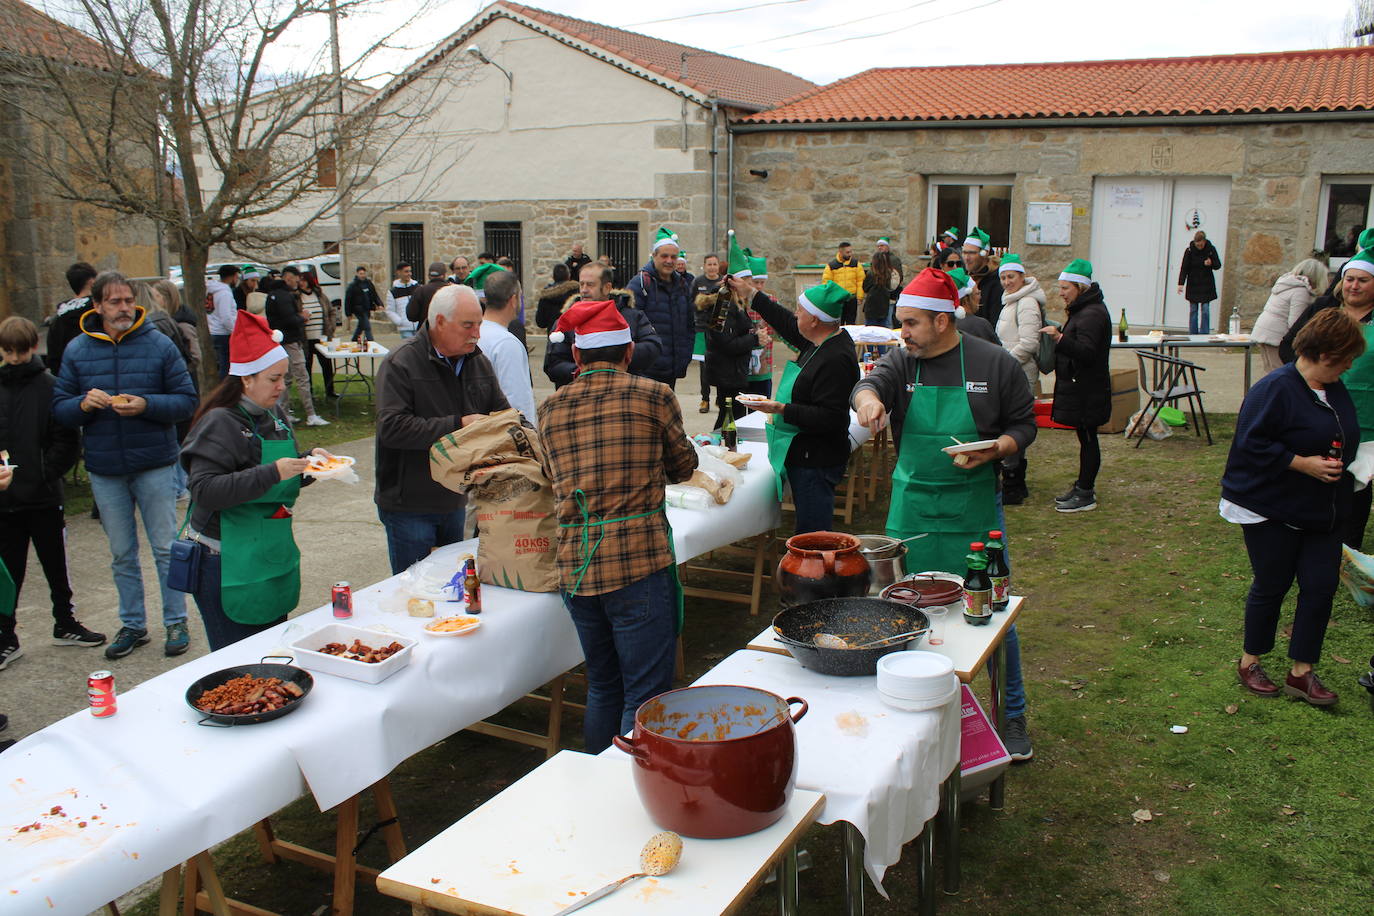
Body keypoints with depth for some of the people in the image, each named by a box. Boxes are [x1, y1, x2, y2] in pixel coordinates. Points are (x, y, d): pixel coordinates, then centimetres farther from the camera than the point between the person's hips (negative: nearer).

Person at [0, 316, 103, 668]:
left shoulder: (50, 388, -5)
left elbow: (66, 443, -6)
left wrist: (43, 476, -15)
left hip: (43, 498, -1)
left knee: (56, 566, 13)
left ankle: (65, 625, 30)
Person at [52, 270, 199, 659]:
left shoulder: (159, 345, -4)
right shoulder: (77, 350, 4)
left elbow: (187, 400, -5)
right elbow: (59, 407, 5)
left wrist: (147, 405, -21)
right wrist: (83, 404, -16)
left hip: (154, 466, -3)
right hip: (104, 470, 3)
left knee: (166, 548, 4)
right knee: (122, 555, 13)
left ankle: (176, 623, 17)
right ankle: (133, 625, 26)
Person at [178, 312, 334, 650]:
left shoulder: (273, 414, 9)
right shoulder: (220, 423, -15)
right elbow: (205, 490, -25)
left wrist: (309, 458, 2)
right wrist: (271, 473, -29)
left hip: (273, 556, 8)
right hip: (228, 565, -8)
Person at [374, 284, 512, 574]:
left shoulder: (478, 362, 6)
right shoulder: (401, 363, -15)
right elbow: (391, 428, -26)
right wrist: (457, 425, -27)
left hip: (454, 502, 6)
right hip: (409, 505, -6)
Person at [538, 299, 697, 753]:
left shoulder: (550, 408, 7)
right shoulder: (653, 395, -3)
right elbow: (682, 467, 10)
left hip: (575, 567, 5)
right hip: (639, 562, -5)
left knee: (602, 686, 21)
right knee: (645, 696, 3)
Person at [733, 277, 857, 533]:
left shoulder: (835, 360, -24)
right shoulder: (819, 342, 7)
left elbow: (830, 419, -26)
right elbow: (787, 324, 26)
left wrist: (783, 410, -28)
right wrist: (750, 293, 30)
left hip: (816, 461, -10)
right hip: (805, 455, 10)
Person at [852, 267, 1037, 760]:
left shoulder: (995, 364, -2)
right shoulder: (902, 361, 2)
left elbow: (1024, 423, 4)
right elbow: (869, 383, -17)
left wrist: (993, 450, -17)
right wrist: (868, 398, -41)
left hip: (975, 507, -2)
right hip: (911, 508, 2)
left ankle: (1011, 716, 21)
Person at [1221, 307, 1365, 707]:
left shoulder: (1335, 390, 8)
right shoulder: (1275, 389, -19)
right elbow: (1252, 445, -22)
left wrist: (1341, 465, 9)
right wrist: (1303, 463, -23)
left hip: (1324, 512, 7)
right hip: (1271, 511, -7)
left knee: (1321, 585, 4)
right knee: (1272, 585, 4)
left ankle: (1302, 672, 15)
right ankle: (1250, 662, 23)